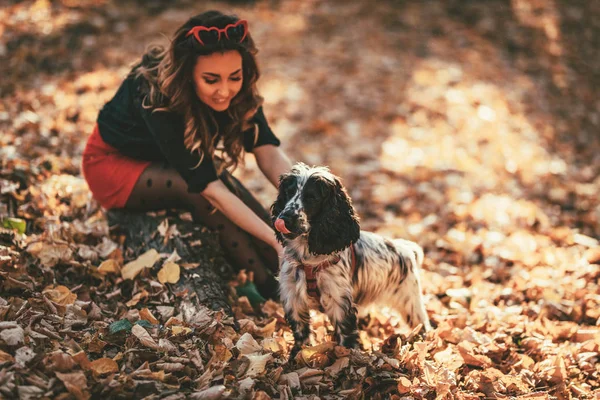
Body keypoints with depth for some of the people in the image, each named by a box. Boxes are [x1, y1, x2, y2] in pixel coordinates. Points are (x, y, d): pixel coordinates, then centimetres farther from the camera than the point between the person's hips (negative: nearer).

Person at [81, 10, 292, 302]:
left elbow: (268, 152, -27)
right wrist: (276, 241, -45)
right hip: (114, 164, -5)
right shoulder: (158, 97, -38)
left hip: (173, 160, 6)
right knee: (201, 186, -31)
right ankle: (267, 290, -24)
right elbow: (212, 189, -41)